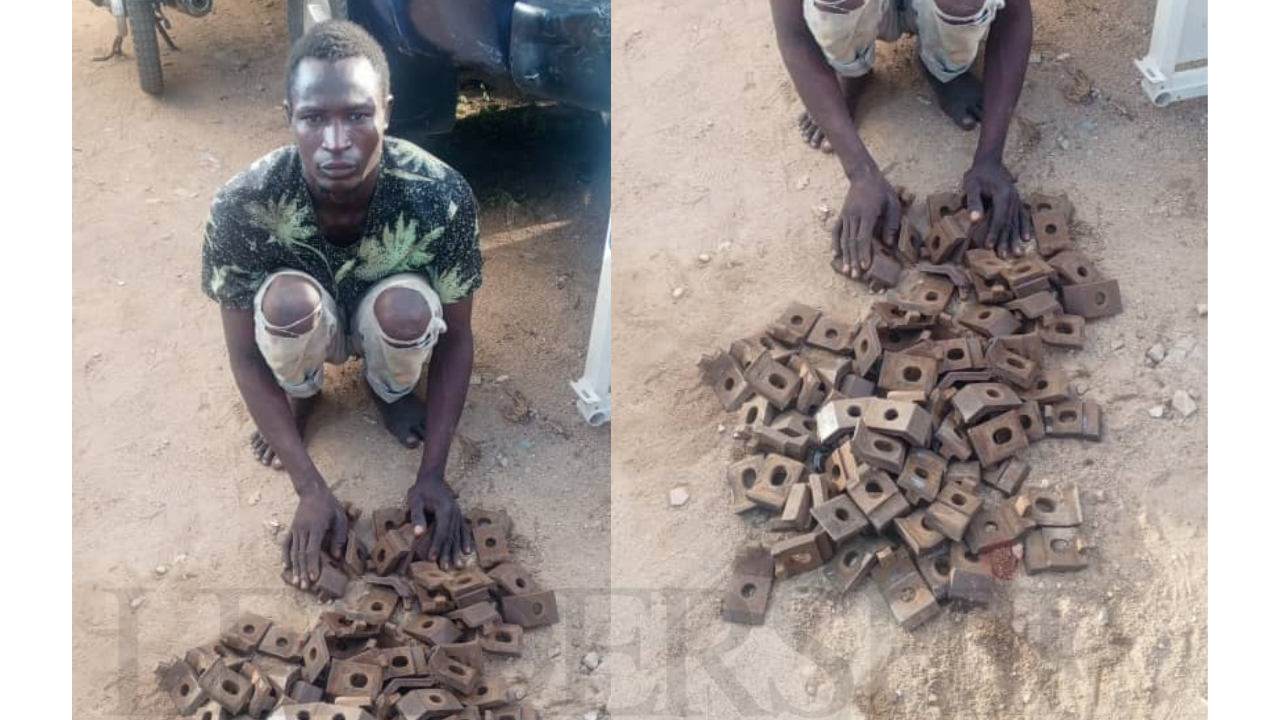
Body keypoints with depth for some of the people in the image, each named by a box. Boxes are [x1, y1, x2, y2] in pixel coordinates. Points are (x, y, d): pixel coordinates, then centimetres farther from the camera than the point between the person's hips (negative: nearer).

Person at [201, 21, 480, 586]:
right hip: (302, 329, 0)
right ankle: (299, 397, 2)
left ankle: (390, 392, 2)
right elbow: (245, 354, -24)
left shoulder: (441, 195, -33)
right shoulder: (243, 204, -34)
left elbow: (455, 338, -20)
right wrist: (310, 488, -31)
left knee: (408, 306, -35)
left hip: (386, 326, 0)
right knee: (288, 301, -35)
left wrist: (432, 474, -26)